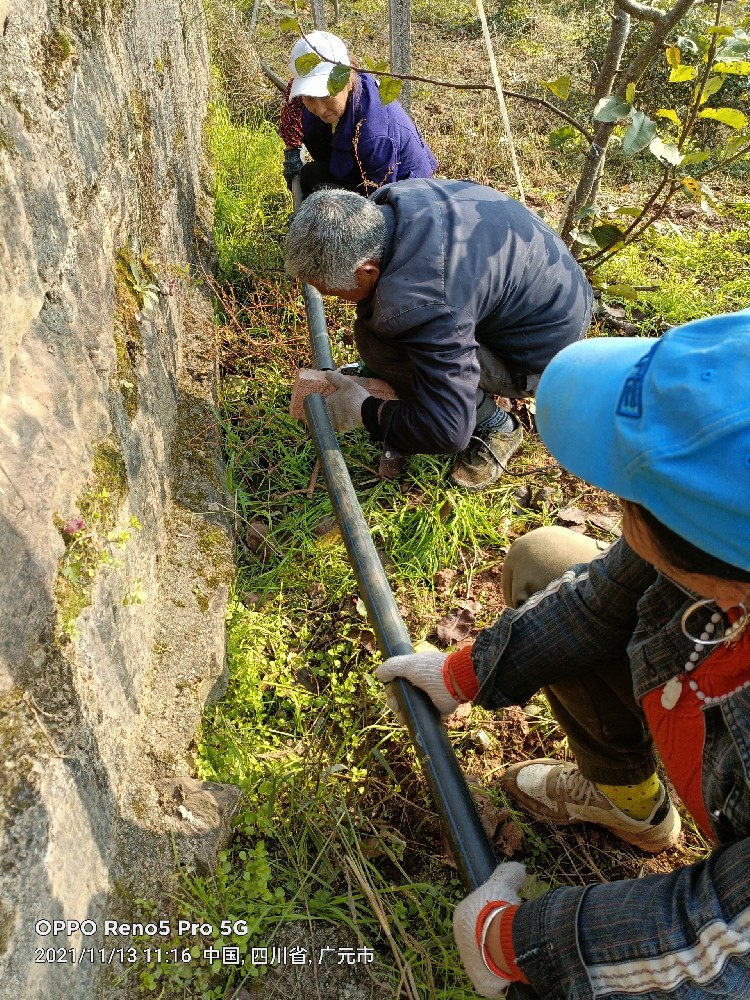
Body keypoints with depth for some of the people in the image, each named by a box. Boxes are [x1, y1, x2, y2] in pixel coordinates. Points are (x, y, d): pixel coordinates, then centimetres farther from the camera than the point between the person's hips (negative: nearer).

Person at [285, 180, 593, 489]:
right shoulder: (388, 199, -12)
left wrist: (364, 411, -19)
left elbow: (448, 432, -36)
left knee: (377, 340, -26)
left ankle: (494, 426, -5)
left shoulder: (418, 304, -39)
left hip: (545, 350, -9)